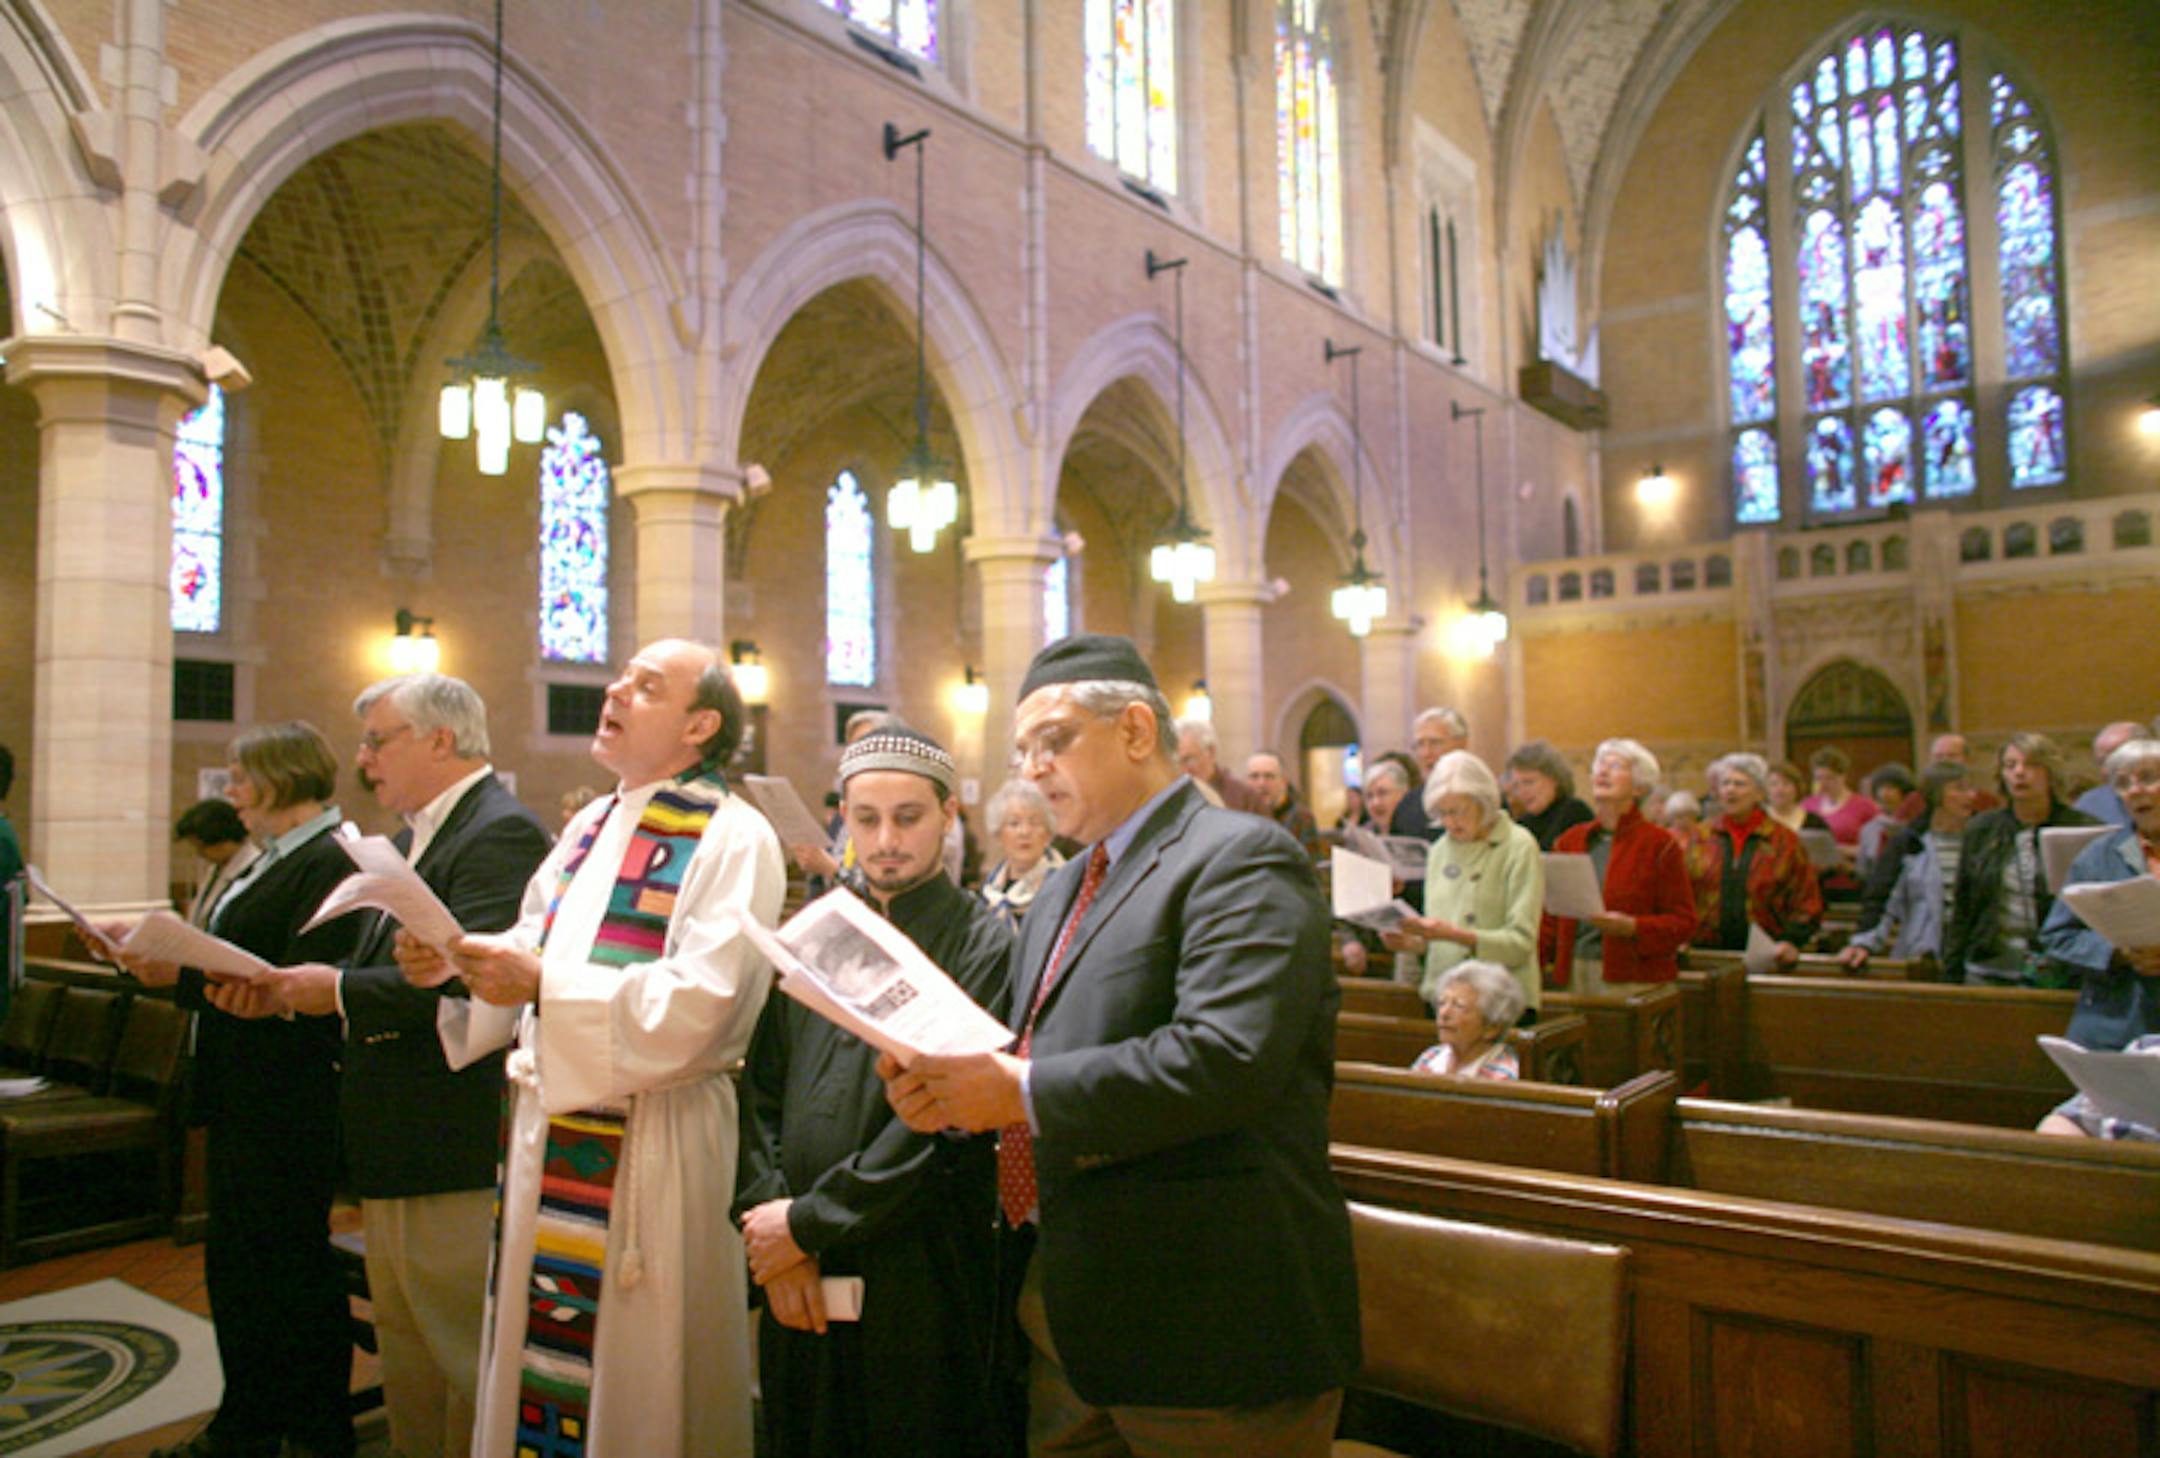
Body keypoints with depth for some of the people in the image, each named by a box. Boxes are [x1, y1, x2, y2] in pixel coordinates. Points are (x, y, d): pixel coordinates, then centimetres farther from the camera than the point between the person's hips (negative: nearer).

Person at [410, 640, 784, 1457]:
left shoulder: (734, 839, -13)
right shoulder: (592, 825, 12)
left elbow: (699, 1003, -22)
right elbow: (534, 952, 13)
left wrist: (541, 984, -25)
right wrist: (458, 964, -7)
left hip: (651, 1147, -7)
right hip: (547, 1127, 7)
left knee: (636, 1371, 7)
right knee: (537, 1353, 18)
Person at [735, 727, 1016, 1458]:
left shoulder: (984, 940, -7)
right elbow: (762, 1092, 5)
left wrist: (811, 1220, -12)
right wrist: (769, 1214, -8)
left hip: (924, 1283, -4)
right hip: (798, 1280, 4)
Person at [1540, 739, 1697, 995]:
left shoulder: (1660, 845, 2)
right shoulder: (1569, 841, 14)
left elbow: (1683, 922, -2)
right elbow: (1550, 917, 14)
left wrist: (1631, 927, -18)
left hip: (1634, 979, -3)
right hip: (1573, 976, 3)